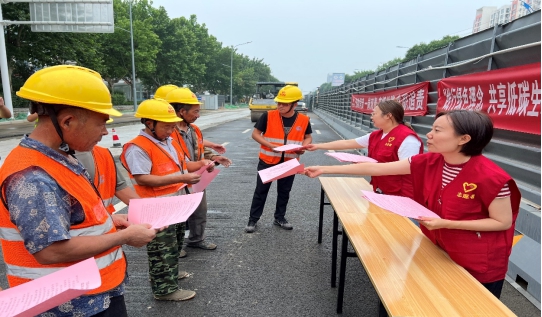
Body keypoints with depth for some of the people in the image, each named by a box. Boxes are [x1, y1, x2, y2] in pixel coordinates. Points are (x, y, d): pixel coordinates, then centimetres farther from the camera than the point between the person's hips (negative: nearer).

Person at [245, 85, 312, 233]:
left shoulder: (304, 120, -7)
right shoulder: (268, 116, -13)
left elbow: (308, 137, 9)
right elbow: (255, 134, -6)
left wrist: (303, 147, -13)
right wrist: (270, 145, -21)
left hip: (289, 163, 2)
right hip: (267, 161, -2)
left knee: (284, 192, 15)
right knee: (261, 191, 7)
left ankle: (279, 218, 34)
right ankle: (253, 219, 20)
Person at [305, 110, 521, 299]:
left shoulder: (489, 177, -27)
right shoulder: (428, 162, -13)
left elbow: (503, 222, -17)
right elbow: (375, 168, -14)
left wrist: (445, 223, -28)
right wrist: (325, 169, -15)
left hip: (479, 265, -5)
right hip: (438, 251, 5)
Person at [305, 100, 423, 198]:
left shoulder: (407, 138, -17)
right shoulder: (375, 136, 9)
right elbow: (347, 143, 12)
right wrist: (318, 146, 12)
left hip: (400, 197, -7)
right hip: (381, 192, 8)